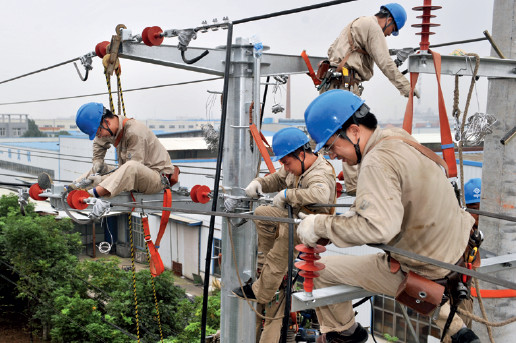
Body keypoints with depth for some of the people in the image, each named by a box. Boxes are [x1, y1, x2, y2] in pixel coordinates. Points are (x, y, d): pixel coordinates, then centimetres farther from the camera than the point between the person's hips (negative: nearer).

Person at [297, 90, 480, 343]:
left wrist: (320, 225, -28)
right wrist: (353, 214, 0)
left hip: (424, 272, -9)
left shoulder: (377, 162, -28)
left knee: (319, 269, 0)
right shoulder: (396, 137, 1)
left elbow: (379, 227, -39)